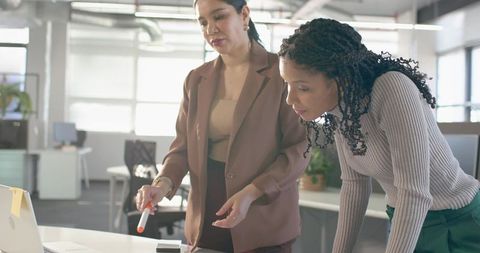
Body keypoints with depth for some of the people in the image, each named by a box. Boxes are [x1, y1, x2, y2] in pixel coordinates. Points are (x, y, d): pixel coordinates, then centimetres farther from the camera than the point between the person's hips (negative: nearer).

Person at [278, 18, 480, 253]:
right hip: (403, 221, 7)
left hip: (455, 223, -6)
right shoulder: (339, 104, -8)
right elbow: (354, 185, 2)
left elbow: (414, 193, -32)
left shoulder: (392, 90, -30)